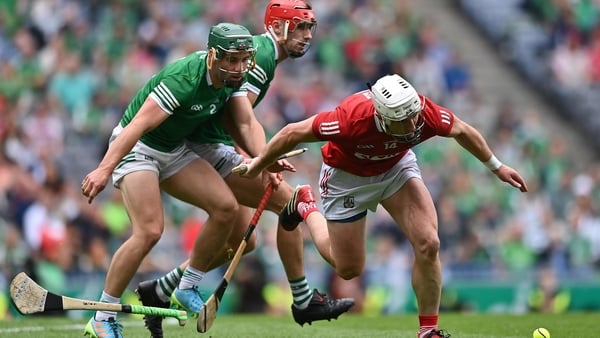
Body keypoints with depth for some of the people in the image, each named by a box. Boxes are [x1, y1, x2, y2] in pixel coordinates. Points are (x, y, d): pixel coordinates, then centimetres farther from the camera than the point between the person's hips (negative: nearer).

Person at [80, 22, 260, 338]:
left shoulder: (233, 77, -6)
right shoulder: (184, 78, -32)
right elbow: (139, 125, -38)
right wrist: (104, 169, -47)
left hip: (174, 151, 8)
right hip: (136, 148, -8)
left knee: (226, 207, -7)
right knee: (149, 230, -24)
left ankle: (187, 288, 9)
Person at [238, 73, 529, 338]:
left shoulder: (427, 114, -32)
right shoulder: (352, 119, -42)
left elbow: (462, 131, -6)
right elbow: (292, 133, -25)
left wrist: (496, 167, 8)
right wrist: (258, 165, -9)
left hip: (396, 166, 3)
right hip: (347, 176, -2)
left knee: (428, 244, -18)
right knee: (349, 270, 9)